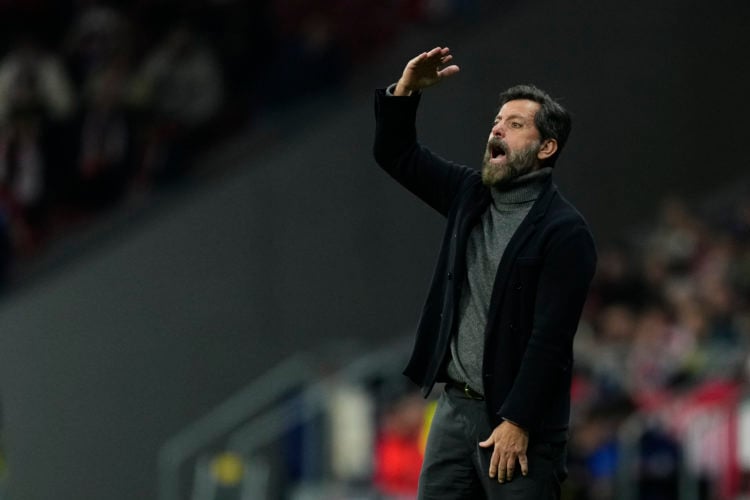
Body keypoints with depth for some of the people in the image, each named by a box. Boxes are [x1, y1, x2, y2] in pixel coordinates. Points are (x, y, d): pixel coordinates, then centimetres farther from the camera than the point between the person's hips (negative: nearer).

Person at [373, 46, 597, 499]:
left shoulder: (565, 231, -12)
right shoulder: (471, 194, 10)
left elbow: (550, 338, -16)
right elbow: (397, 155, 16)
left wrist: (517, 424, -19)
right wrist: (405, 91, -2)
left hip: (518, 418, -7)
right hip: (456, 406, 7)